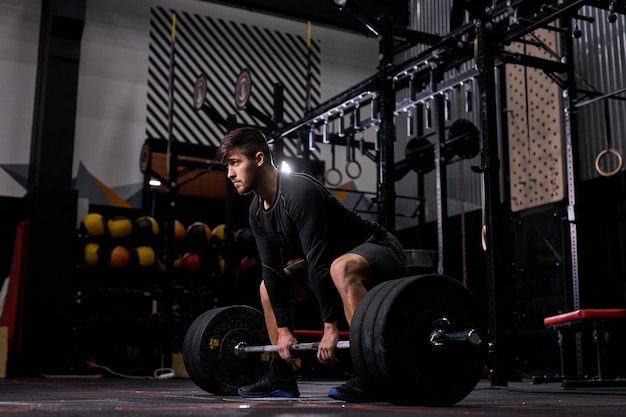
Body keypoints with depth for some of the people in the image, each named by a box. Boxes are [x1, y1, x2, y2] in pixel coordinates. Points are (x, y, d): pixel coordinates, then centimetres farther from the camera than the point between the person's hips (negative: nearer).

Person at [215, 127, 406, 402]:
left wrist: (330, 327, -33)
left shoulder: (299, 192, -29)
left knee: (341, 269, -42)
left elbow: (319, 262, -33)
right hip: (336, 258, 10)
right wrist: (283, 329, -2)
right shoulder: (257, 211, -1)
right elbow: (273, 270, 1)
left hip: (379, 252, -9)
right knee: (267, 287, 13)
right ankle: (282, 376, 12)